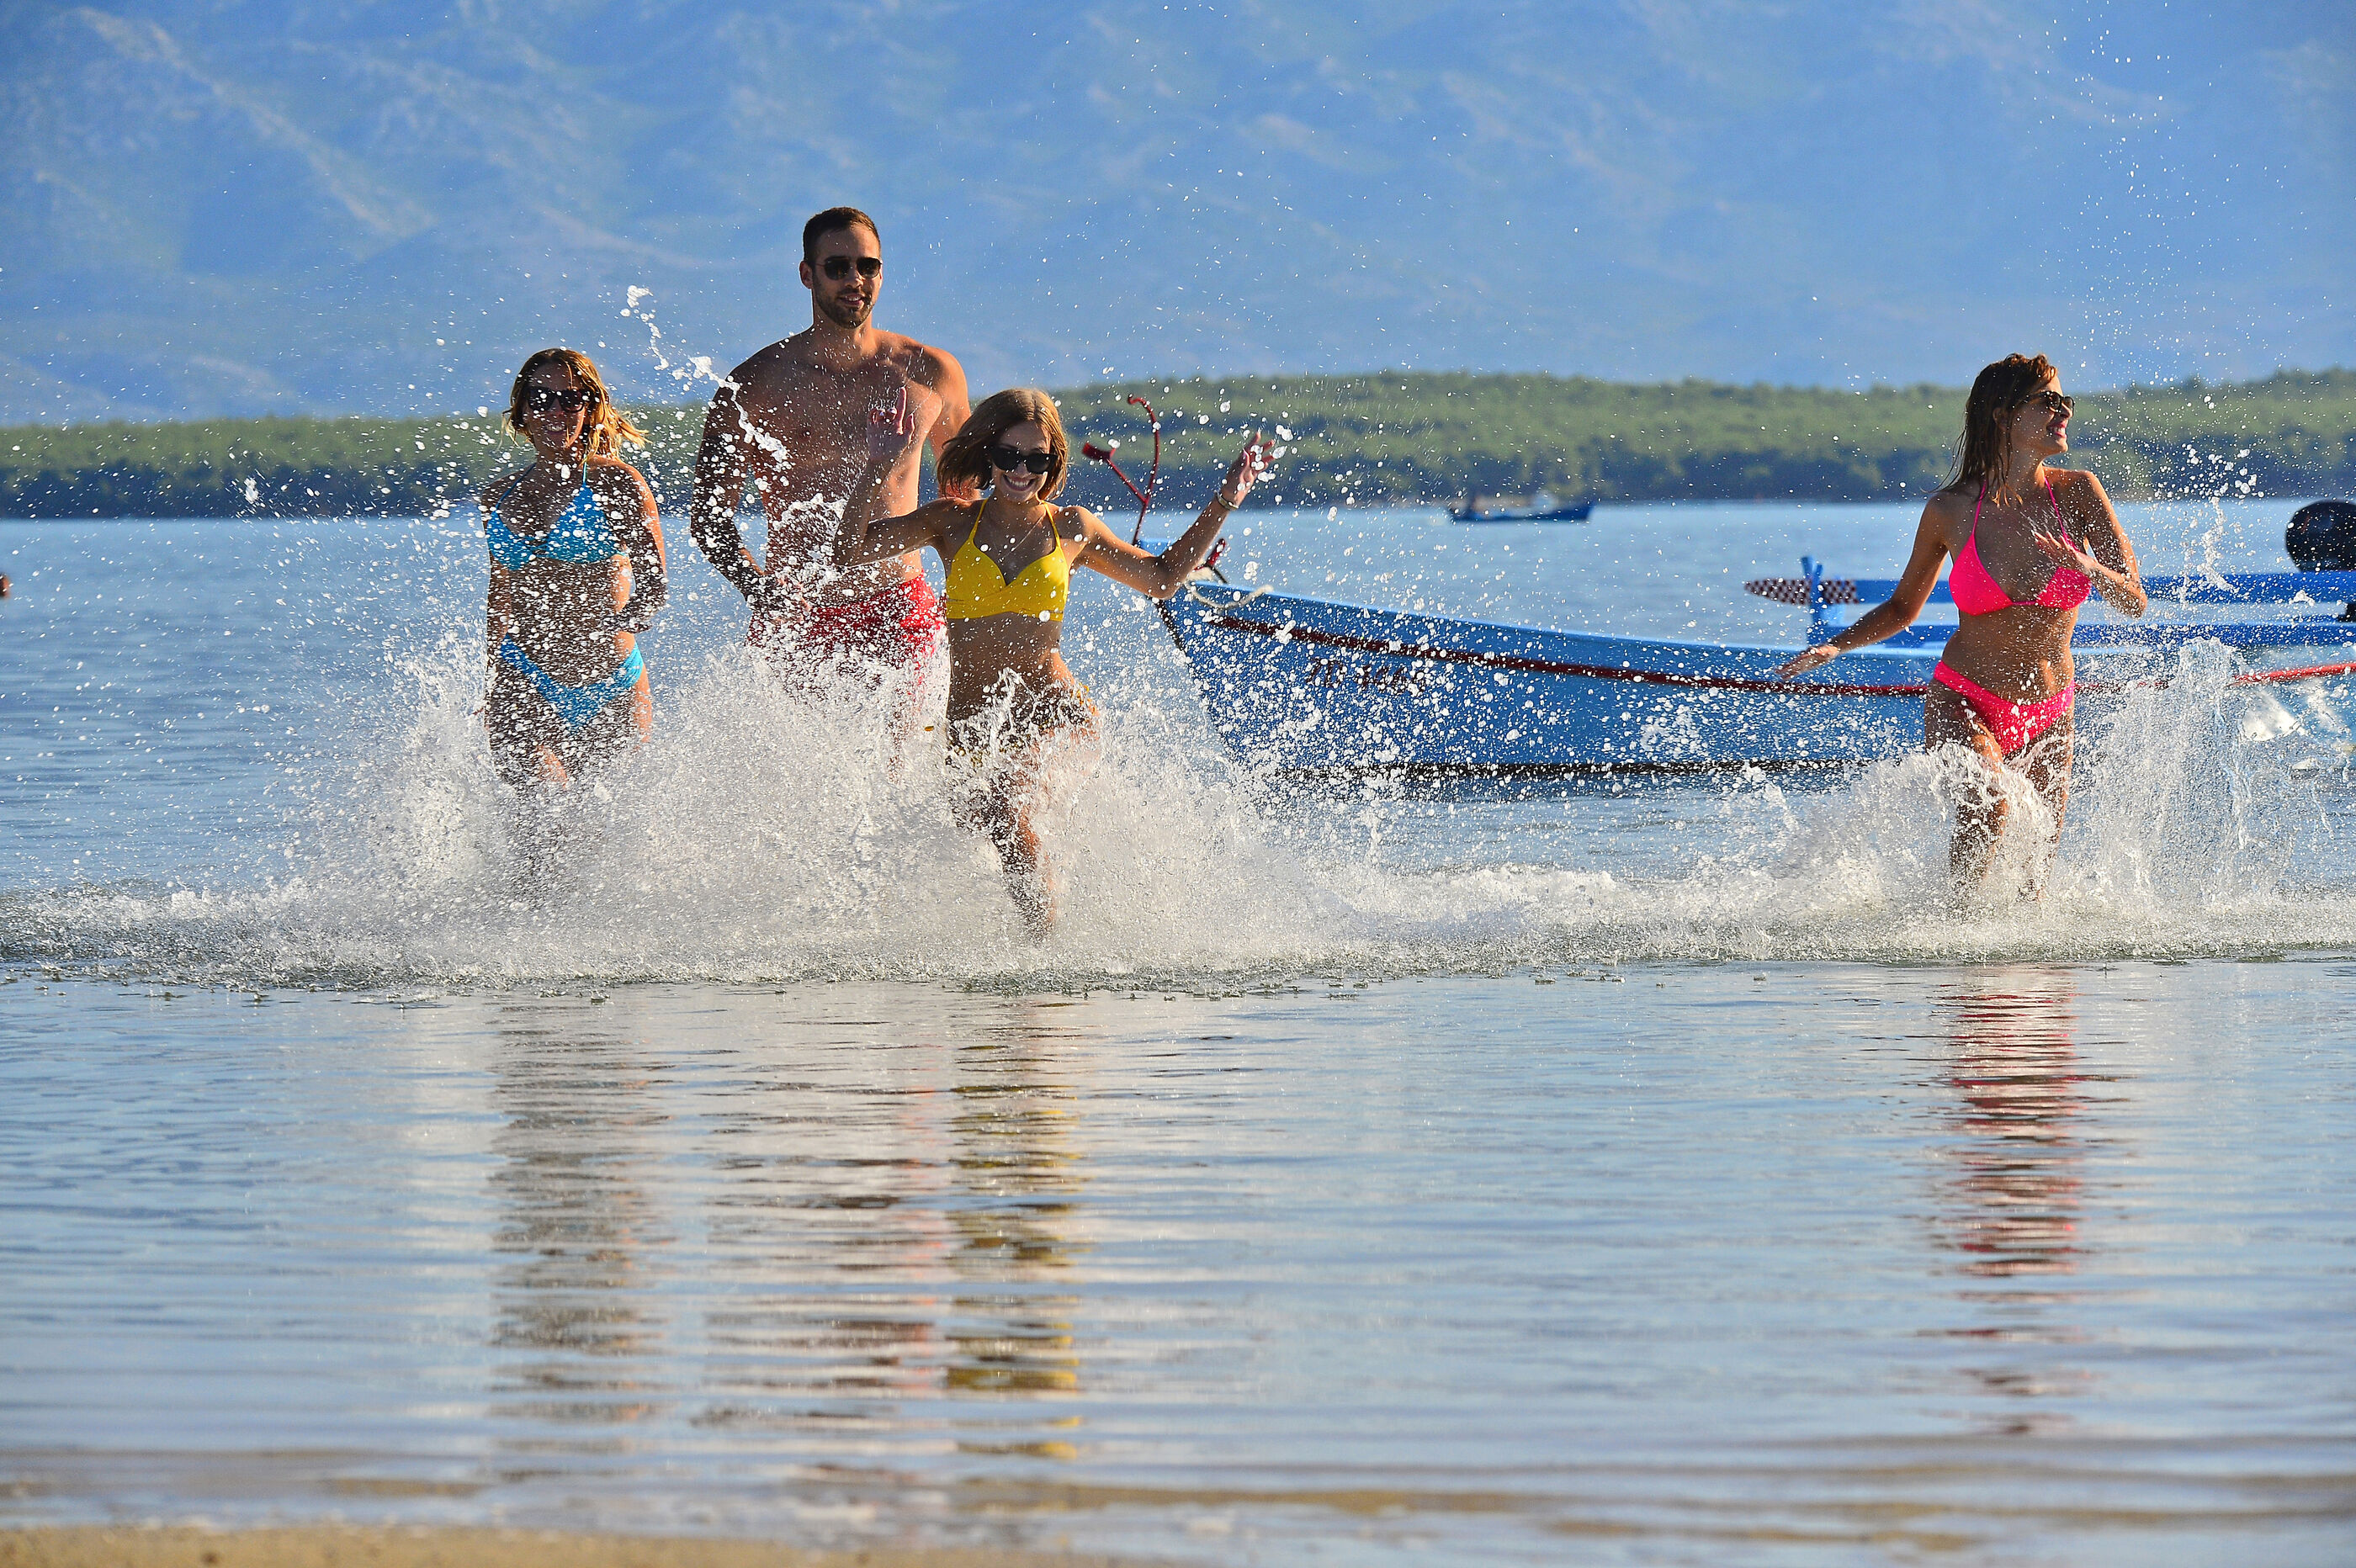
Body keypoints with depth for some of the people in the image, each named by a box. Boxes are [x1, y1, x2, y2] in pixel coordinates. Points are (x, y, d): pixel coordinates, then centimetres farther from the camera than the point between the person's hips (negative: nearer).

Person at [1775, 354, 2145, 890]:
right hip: (1963, 705, -3)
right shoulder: (1951, 510, -7)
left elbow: (2134, 601, -8)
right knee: (1986, 802, -34)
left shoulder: (2077, 493, -5)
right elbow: (1903, 608, 8)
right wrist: (1836, 646, -8)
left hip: (2045, 723, 3)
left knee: (2031, 887, 5)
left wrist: (2087, 568, -28)